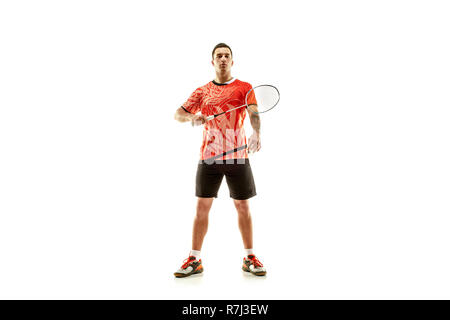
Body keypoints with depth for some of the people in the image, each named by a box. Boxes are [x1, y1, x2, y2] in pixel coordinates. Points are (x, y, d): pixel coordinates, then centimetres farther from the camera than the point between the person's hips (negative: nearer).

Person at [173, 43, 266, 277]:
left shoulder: (244, 88, 6)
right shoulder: (202, 91, 12)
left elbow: (254, 114, -9)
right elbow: (178, 113, 12)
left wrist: (256, 133, -31)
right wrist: (192, 117, -12)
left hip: (238, 156, -1)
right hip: (208, 156, 1)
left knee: (243, 206, 4)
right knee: (202, 206, 1)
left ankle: (249, 258, 18)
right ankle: (194, 260, 13)